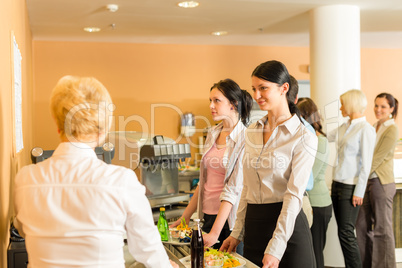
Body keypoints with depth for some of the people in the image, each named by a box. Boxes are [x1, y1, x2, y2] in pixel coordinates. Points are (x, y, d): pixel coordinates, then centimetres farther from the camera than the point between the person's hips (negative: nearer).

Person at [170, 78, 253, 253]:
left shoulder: (244, 138, -13)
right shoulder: (213, 133, 8)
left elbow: (234, 188, -17)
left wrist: (214, 232, -20)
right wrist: (185, 217, 14)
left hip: (229, 218, -6)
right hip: (208, 215, 7)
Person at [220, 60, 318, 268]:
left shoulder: (303, 138, -10)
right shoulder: (252, 132, 8)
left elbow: (294, 195, -17)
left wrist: (275, 249, -22)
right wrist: (237, 233, 9)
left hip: (287, 227, -5)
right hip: (254, 227, 6)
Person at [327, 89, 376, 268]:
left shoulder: (365, 129, -11)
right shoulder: (345, 127, 12)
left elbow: (366, 164, -13)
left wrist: (359, 192, -14)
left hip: (351, 187, -7)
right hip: (337, 184, 8)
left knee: (346, 233, -7)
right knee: (343, 232, 10)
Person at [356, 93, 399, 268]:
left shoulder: (391, 130, -9)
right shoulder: (373, 127, 14)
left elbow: (378, 158, -15)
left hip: (382, 183, -8)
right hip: (367, 182, 8)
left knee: (382, 228, 1)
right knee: (362, 225, 11)